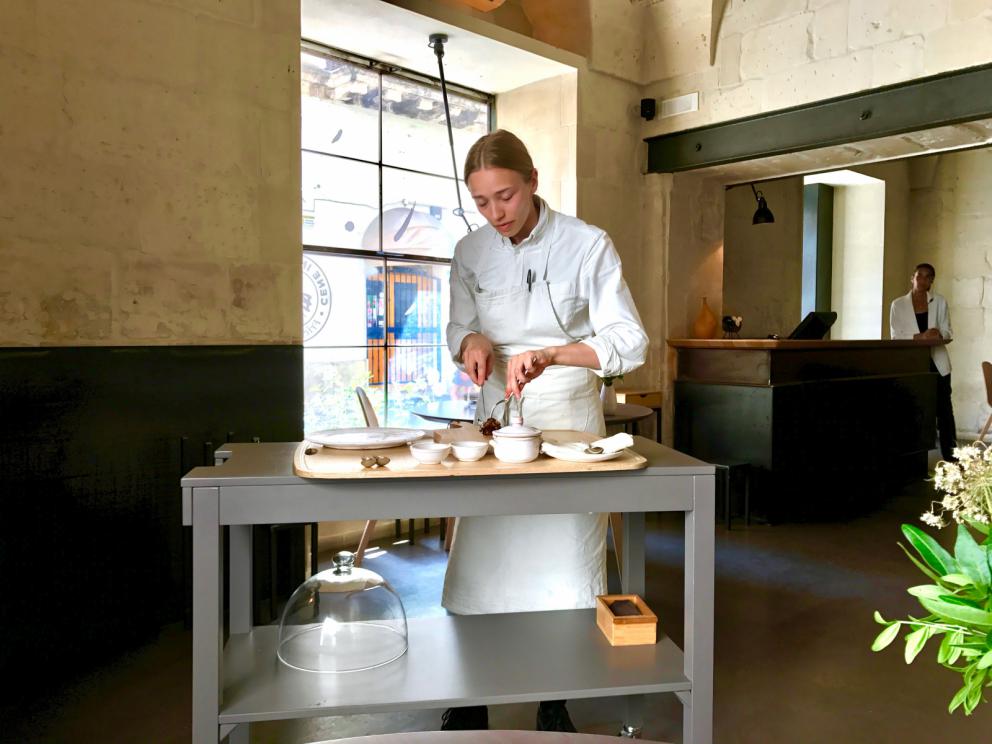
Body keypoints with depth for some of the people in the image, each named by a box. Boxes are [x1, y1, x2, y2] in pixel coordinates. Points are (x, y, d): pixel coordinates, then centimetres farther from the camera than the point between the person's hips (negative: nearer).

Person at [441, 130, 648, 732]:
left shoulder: (587, 245, -10)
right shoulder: (471, 252, 2)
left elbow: (629, 343, -14)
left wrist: (550, 355, -29)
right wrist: (472, 342, -12)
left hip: (567, 415, -3)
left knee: (563, 564, 3)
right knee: (481, 562, 5)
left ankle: (555, 703, 25)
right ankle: (470, 700, 25)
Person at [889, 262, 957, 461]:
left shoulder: (940, 302, 7)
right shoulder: (898, 304, 2)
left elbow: (948, 334, 5)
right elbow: (895, 337, -5)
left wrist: (938, 336, -19)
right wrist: (920, 337, -21)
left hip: (937, 362, 1)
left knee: (944, 409, 1)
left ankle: (950, 455, 9)